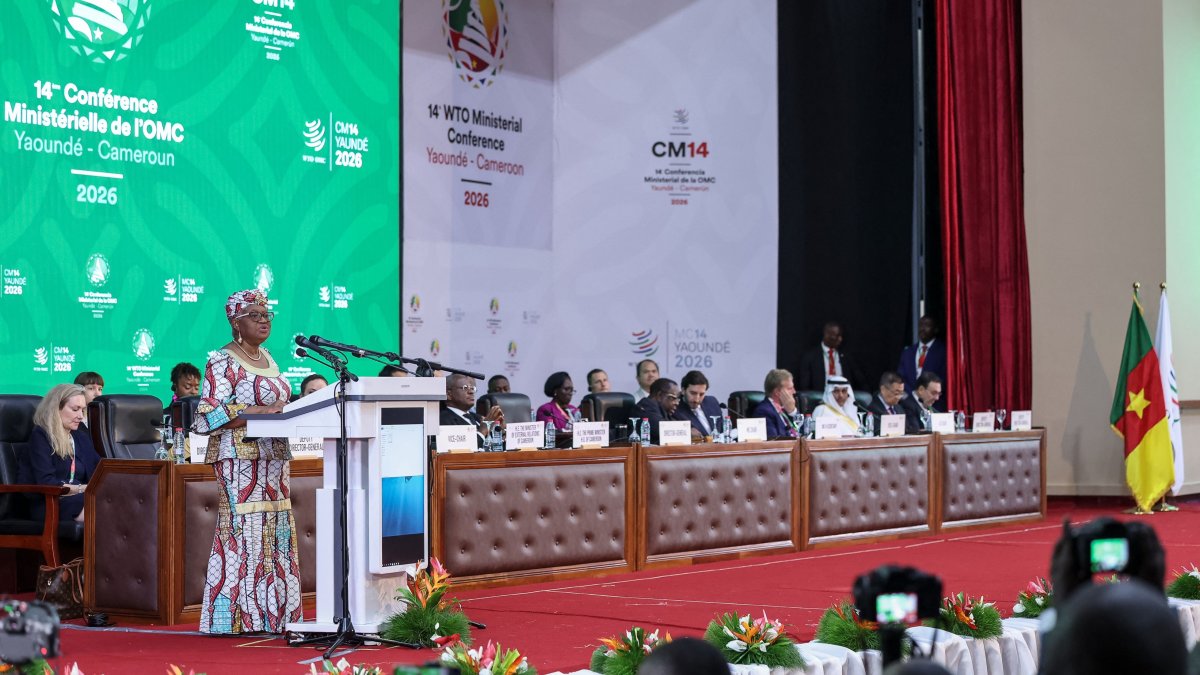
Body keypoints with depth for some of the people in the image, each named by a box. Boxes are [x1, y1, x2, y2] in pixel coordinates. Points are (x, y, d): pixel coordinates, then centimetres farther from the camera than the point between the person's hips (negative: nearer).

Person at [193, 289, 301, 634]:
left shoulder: (268, 359, 18)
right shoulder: (222, 362, -6)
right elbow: (209, 415, -16)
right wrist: (264, 411, -20)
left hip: (273, 458, 8)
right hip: (240, 459, -8)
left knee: (275, 536, 6)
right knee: (243, 531, -10)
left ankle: (271, 614, 10)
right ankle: (236, 618, -6)